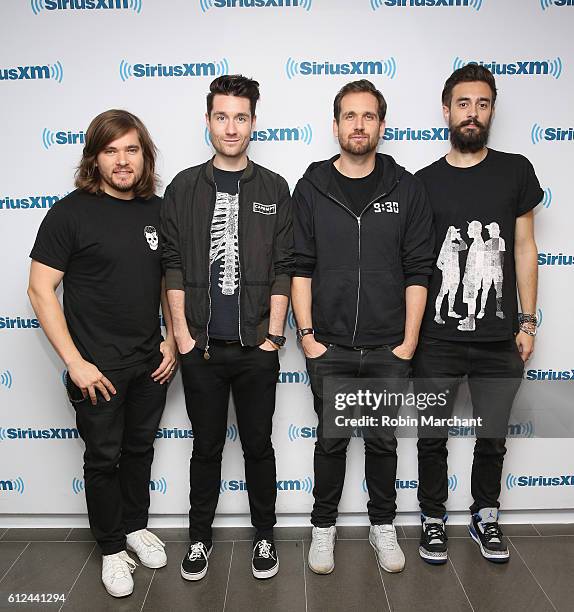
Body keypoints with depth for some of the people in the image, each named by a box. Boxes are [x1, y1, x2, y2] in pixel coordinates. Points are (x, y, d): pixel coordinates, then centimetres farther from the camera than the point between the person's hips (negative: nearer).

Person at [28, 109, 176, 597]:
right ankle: (112, 549, 32)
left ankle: (136, 526, 42)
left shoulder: (158, 210, 1)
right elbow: (40, 289, -12)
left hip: (151, 364, 4)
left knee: (140, 448, 20)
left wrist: (172, 340, 3)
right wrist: (75, 362, -16)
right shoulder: (71, 213, -13)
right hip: (98, 368, -4)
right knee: (103, 458, 11)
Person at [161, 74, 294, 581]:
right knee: (206, 447, 14)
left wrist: (273, 335, -6)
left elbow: (283, 268, -1)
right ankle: (200, 537, 33)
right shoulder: (184, 188, 4)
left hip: (257, 348, 0)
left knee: (259, 446, 13)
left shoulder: (273, 189, 3)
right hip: (201, 347, 1)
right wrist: (182, 335, -4)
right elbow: (173, 266, 2)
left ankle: (264, 536, 32)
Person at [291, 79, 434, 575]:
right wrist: (307, 335, -6)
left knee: (383, 441, 15)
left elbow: (417, 270, -1)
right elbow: (300, 268, -1)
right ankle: (324, 527, 32)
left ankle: (383, 526, 35)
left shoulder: (407, 189, 0)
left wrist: (408, 342, -5)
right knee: (331, 440, 13)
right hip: (329, 348, 0)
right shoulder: (311, 188, 0)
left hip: (388, 348, 1)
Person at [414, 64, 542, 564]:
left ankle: (485, 517, 37)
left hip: (499, 339, 1)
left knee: (493, 437, 14)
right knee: (432, 437, 11)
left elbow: (524, 248, 6)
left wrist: (527, 320, 2)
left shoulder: (515, 171, 4)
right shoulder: (424, 181, 3)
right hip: (437, 340, 0)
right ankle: (434, 519, 32)